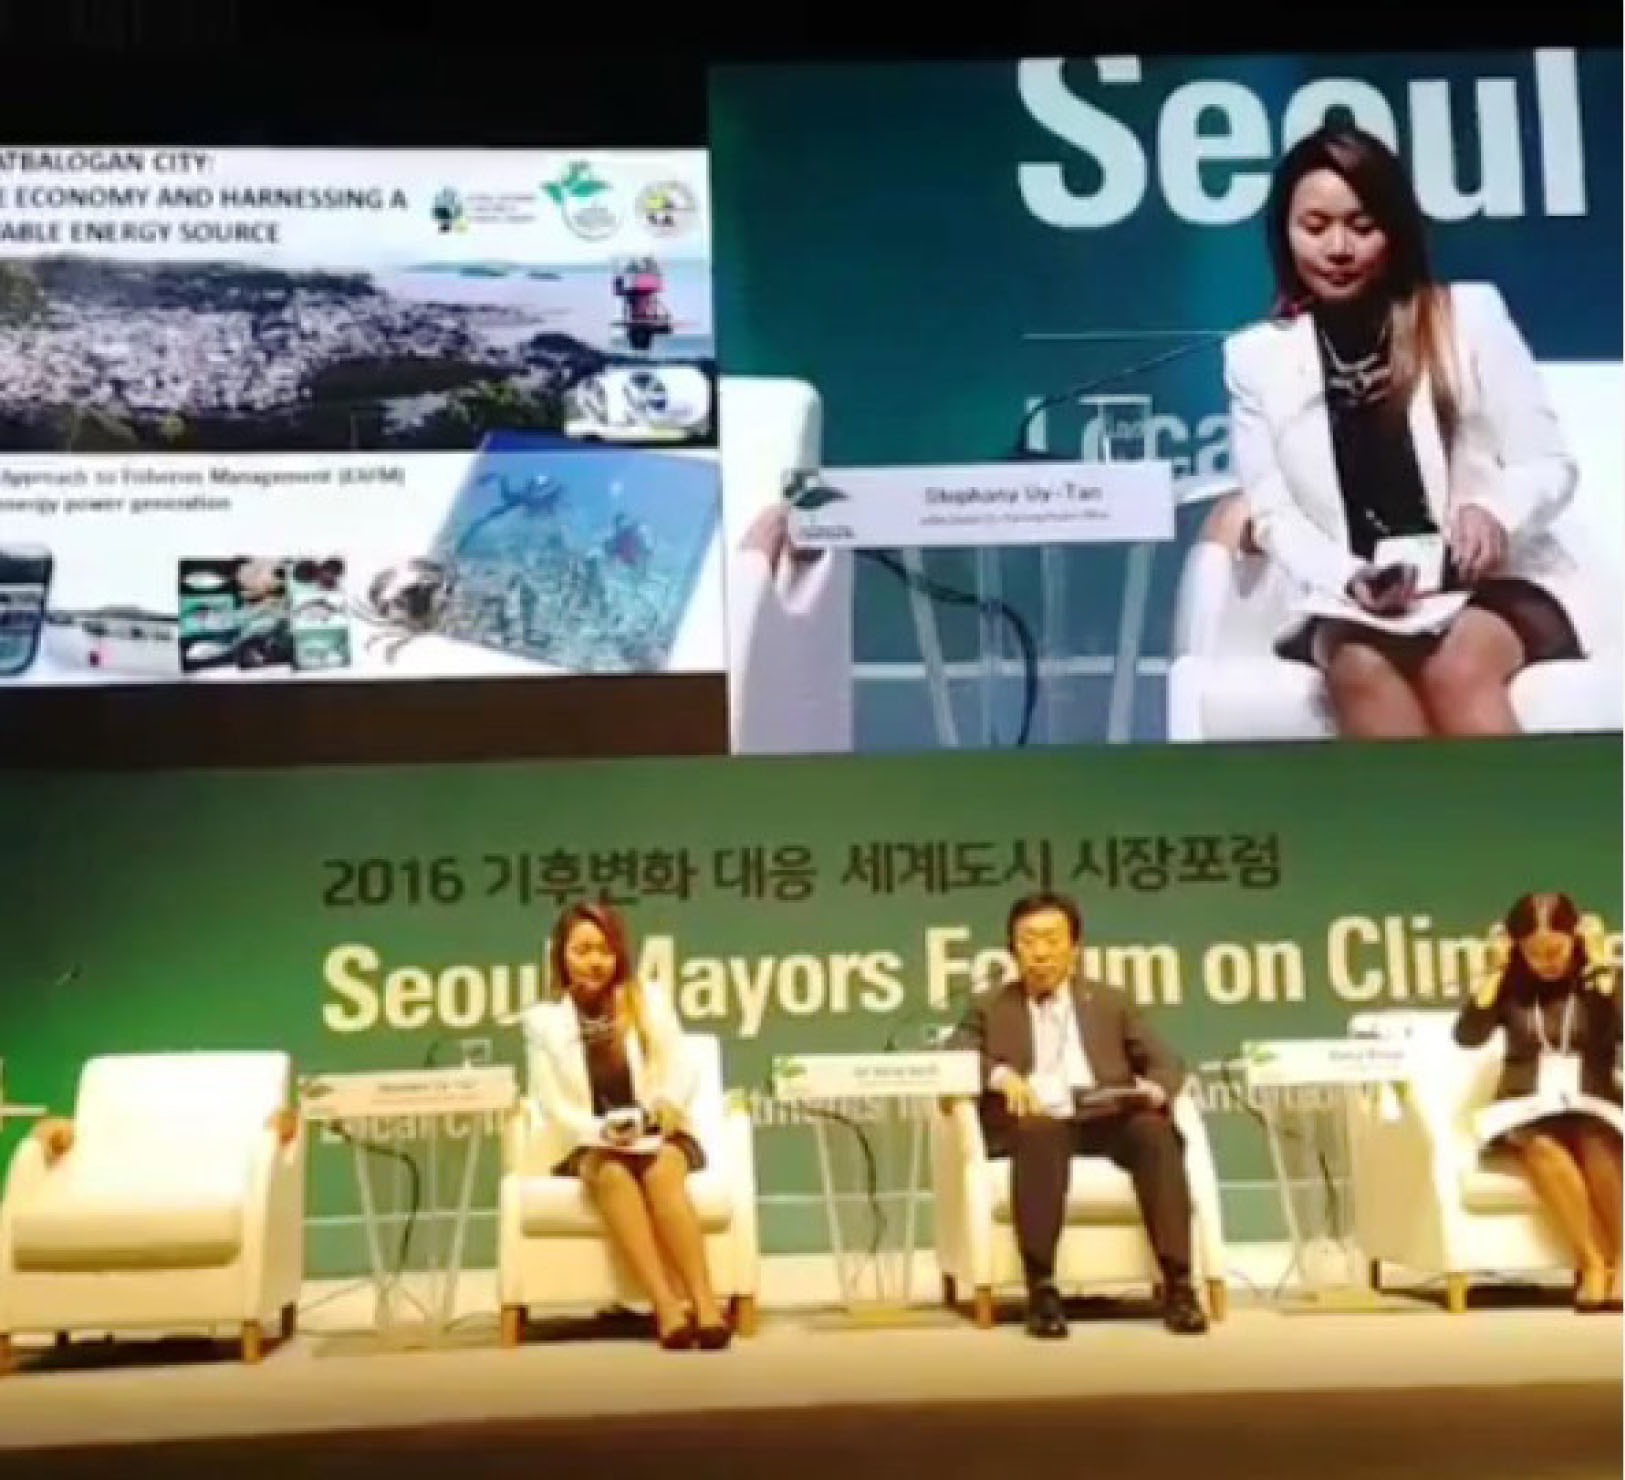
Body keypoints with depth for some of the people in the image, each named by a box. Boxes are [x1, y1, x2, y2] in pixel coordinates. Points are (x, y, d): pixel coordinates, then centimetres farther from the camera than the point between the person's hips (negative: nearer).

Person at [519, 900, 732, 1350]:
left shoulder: (650, 998, 11)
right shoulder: (543, 1020, 7)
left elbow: (682, 1073, 5)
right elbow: (554, 1108, 0)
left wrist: (664, 1106, -18)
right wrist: (604, 1132, -18)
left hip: (659, 1136, 1)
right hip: (590, 1147, 0)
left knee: (661, 1169, -35)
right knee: (613, 1173, -36)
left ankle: (704, 1302, -46)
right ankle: (666, 1305, -47)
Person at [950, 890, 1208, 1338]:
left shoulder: (1109, 1003, 24)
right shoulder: (990, 1008, 19)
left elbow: (1165, 1062, 16)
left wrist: (1153, 1091, -9)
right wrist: (1000, 1074, -18)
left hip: (1103, 1120, 2)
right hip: (1033, 1123, -2)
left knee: (1155, 1130, -31)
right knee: (1038, 1133, -38)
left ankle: (1177, 1284, -33)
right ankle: (1042, 1288, -39)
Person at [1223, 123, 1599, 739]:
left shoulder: (1471, 314, 4)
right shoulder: (1256, 356, 7)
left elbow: (1549, 465, 3)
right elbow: (1275, 516, 4)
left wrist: (1496, 513, -21)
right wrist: (1349, 581, -17)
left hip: (1499, 582, -1)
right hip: (1348, 604, 1)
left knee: (1456, 665, -34)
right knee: (1361, 667, -33)